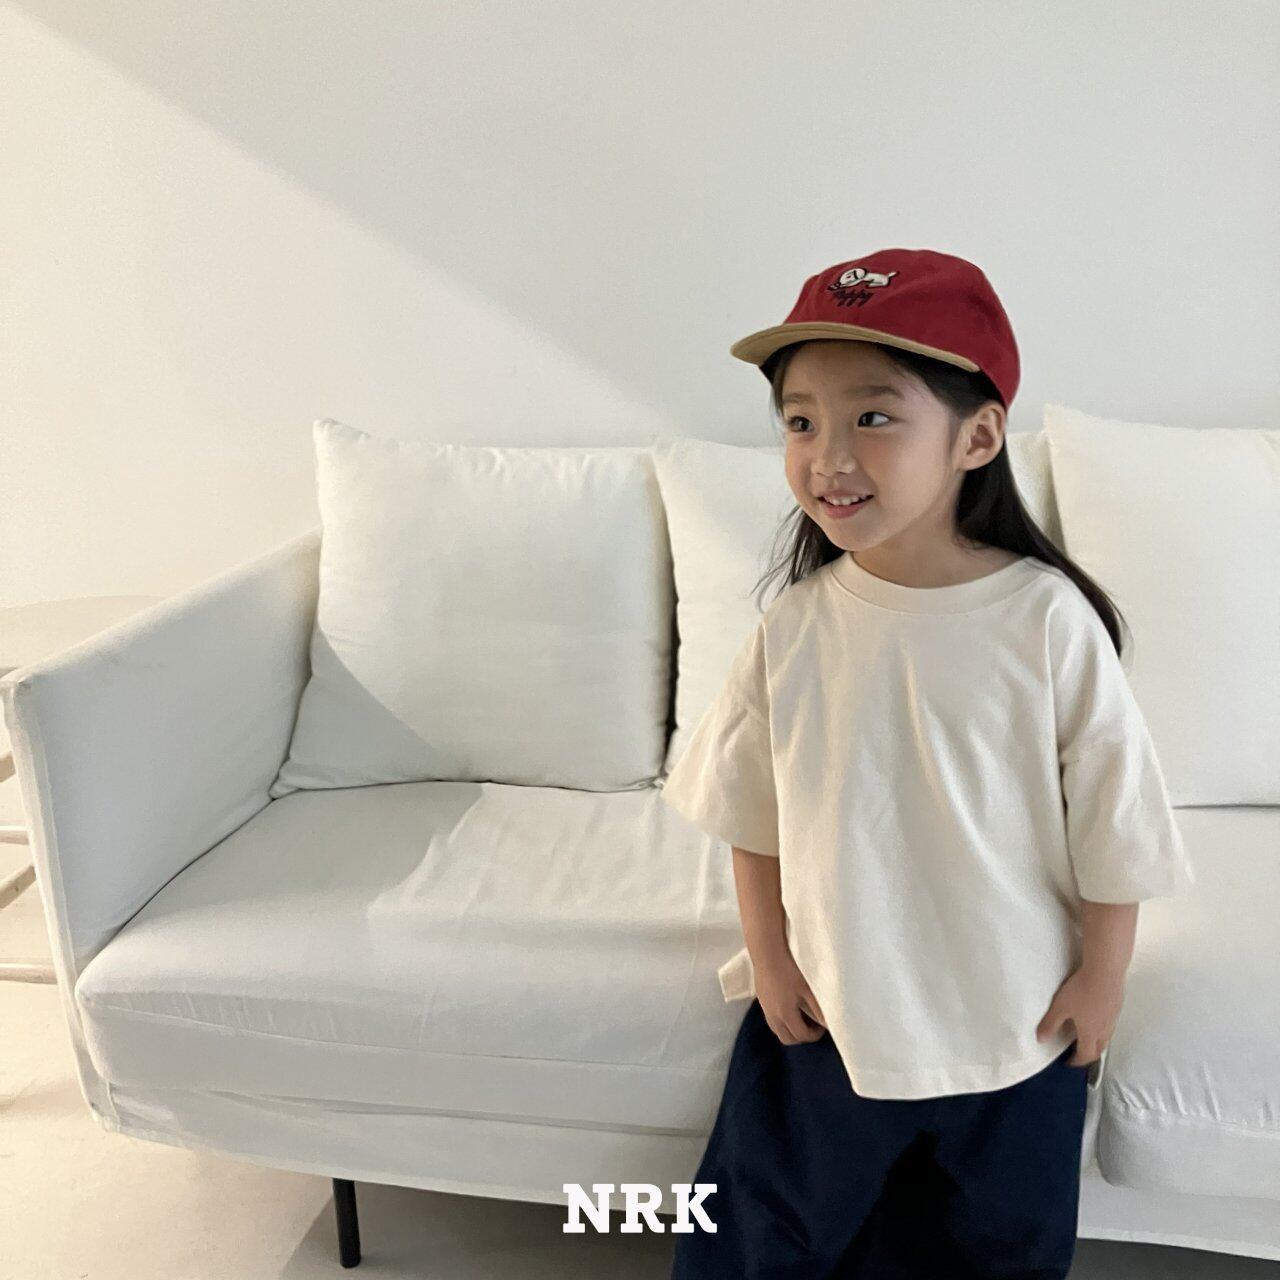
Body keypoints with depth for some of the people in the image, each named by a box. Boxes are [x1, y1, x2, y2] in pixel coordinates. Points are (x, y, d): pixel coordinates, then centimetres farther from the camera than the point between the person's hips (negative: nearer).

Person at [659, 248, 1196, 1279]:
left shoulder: (1048, 621, -20)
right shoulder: (795, 627, -13)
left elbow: (1114, 825, -10)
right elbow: (751, 817, -1)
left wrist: (1102, 980, -3)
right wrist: (769, 956, 1)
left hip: (1016, 1019, -1)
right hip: (828, 1009, 2)